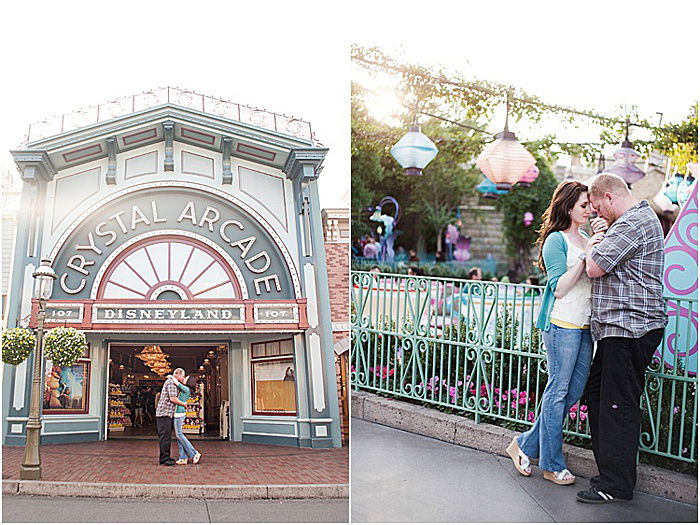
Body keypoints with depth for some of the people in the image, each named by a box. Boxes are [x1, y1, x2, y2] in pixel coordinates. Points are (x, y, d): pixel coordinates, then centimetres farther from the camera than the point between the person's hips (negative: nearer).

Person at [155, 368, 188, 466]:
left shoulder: (173, 383, 22)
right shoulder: (171, 382, -11)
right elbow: (173, 399, -18)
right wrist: (184, 404, -5)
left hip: (167, 414, 11)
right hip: (164, 413, -11)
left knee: (166, 436, 13)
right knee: (165, 435, -10)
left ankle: (165, 457, 17)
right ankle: (165, 459, -10)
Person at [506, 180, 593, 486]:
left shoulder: (586, 240, 17)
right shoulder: (556, 240, -6)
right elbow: (559, 288, -13)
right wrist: (585, 255, -16)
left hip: (584, 325, 8)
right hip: (562, 323, -8)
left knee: (574, 390, 9)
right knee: (559, 390, -2)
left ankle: (525, 445, 20)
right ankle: (552, 465, 10)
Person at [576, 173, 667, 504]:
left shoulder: (633, 223, -14)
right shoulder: (643, 218, 21)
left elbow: (595, 268, -19)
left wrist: (595, 244, 1)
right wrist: (601, 241, 16)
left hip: (629, 330, -11)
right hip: (617, 329, 11)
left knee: (618, 404, -6)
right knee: (597, 393, 13)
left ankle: (616, 484, 2)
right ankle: (610, 470, 22)